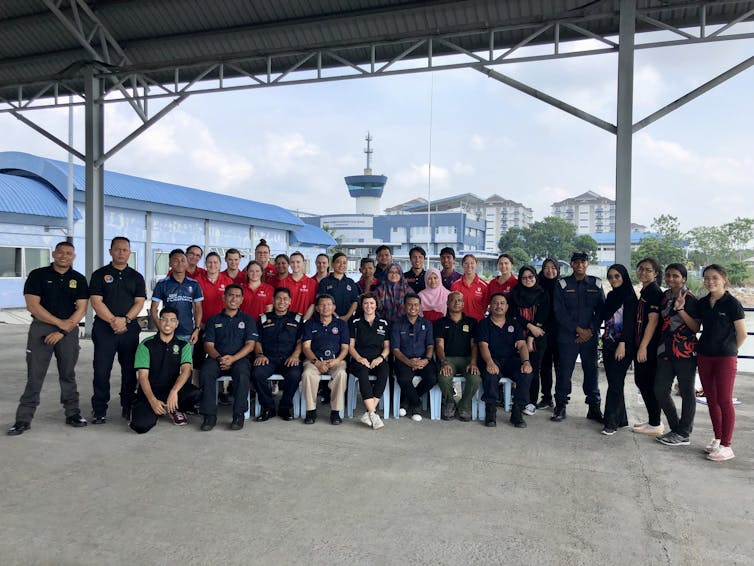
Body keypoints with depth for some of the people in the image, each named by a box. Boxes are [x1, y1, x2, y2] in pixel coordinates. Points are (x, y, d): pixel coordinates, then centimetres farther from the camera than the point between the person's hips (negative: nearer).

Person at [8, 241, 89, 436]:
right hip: (41, 327, -1)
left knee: (68, 374, 8)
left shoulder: (79, 279, 6)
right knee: (34, 375, -2)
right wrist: (60, 323, -12)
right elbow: (32, 305, -7)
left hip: (69, 330, 2)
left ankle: (73, 413, 17)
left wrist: (61, 332, -10)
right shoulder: (38, 275, 2)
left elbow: (81, 309, 0)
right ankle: (24, 418, 5)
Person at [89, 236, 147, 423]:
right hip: (104, 329, -2)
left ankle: (128, 407, 18)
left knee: (130, 370, 6)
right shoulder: (100, 274, 6)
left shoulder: (136, 277, 12)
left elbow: (139, 302, 3)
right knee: (101, 371, -1)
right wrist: (113, 320, -14)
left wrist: (125, 319, -13)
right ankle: (99, 411, 8)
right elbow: (96, 302, -4)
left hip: (130, 329, 2)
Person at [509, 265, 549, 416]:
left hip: (537, 338, -1)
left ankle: (532, 402, 7)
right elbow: (514, 314, -1)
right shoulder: (514, 294, 6)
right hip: (519, 336, 1)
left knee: (533, 369, -1)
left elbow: (541, 318, -3)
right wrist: (529, 326, -13)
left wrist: (530, 339, -8)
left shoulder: (543, 294, 3)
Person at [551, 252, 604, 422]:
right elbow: (559, 312, -4)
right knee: (564, 371, 0)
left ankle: (594, 407, 18)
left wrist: (591, 330, -6)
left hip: (590, 336, 2)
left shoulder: (596, 284, 8)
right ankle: (560, 407, 11)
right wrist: (578, 329, -10)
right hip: (567, 336, -1)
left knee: (591, 371, 6)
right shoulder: (562, 284, 2)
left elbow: (601, 310, 6)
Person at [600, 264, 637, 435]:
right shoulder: (610, 296, 14)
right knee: (613, 381, 9)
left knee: (615, 382, -8)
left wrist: (622, 344, -20)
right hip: (608, 344, 7)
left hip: (622, 345, -7)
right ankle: (620, 419, 18)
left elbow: (629, 322, -14)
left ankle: (611, 422, -4)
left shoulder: (630, 297, -7)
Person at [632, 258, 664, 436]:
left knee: (649, 384, -3)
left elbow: (653, 321, -18)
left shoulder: (654, 291, -12)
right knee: (641, 381, 14)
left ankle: (655, 425, 7)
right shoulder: (645, 291, 16)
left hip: (649, 347, -9)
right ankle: (653, 420, 25)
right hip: (642, 345, 9)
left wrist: (643, 347, -19)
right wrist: (639, 346, 15)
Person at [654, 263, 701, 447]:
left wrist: (680, 310, -22)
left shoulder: (690, 299, -8)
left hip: (685, 352, -7)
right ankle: (675, 428, 23)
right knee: (660, 391, 7)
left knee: (687, 392, 4)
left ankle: (683, 434, 13)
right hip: (666, 351, 7)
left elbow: (696, 328, -13)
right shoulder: (664, 296, 10)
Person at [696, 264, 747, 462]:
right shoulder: (702, 303, 7)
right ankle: (717, 439, 24)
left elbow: (742, 333, -4)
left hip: (725, 358, -6)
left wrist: (729, 349, 7)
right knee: (711, 399, 12)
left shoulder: (732, 303, -9)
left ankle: (726, 446, 5)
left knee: (724, 400, -3)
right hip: (704, 356, 6)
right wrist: (681, 308, -1)